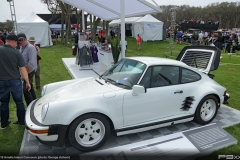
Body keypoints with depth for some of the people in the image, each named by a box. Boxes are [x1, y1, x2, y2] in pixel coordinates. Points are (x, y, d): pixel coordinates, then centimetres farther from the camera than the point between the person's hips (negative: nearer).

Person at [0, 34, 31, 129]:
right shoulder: (16, 53, -10)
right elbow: (23, 69, -9)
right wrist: (27, 82, -1)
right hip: (15, 81, -2)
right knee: (19, 102, 12)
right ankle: (22, 121, 22)